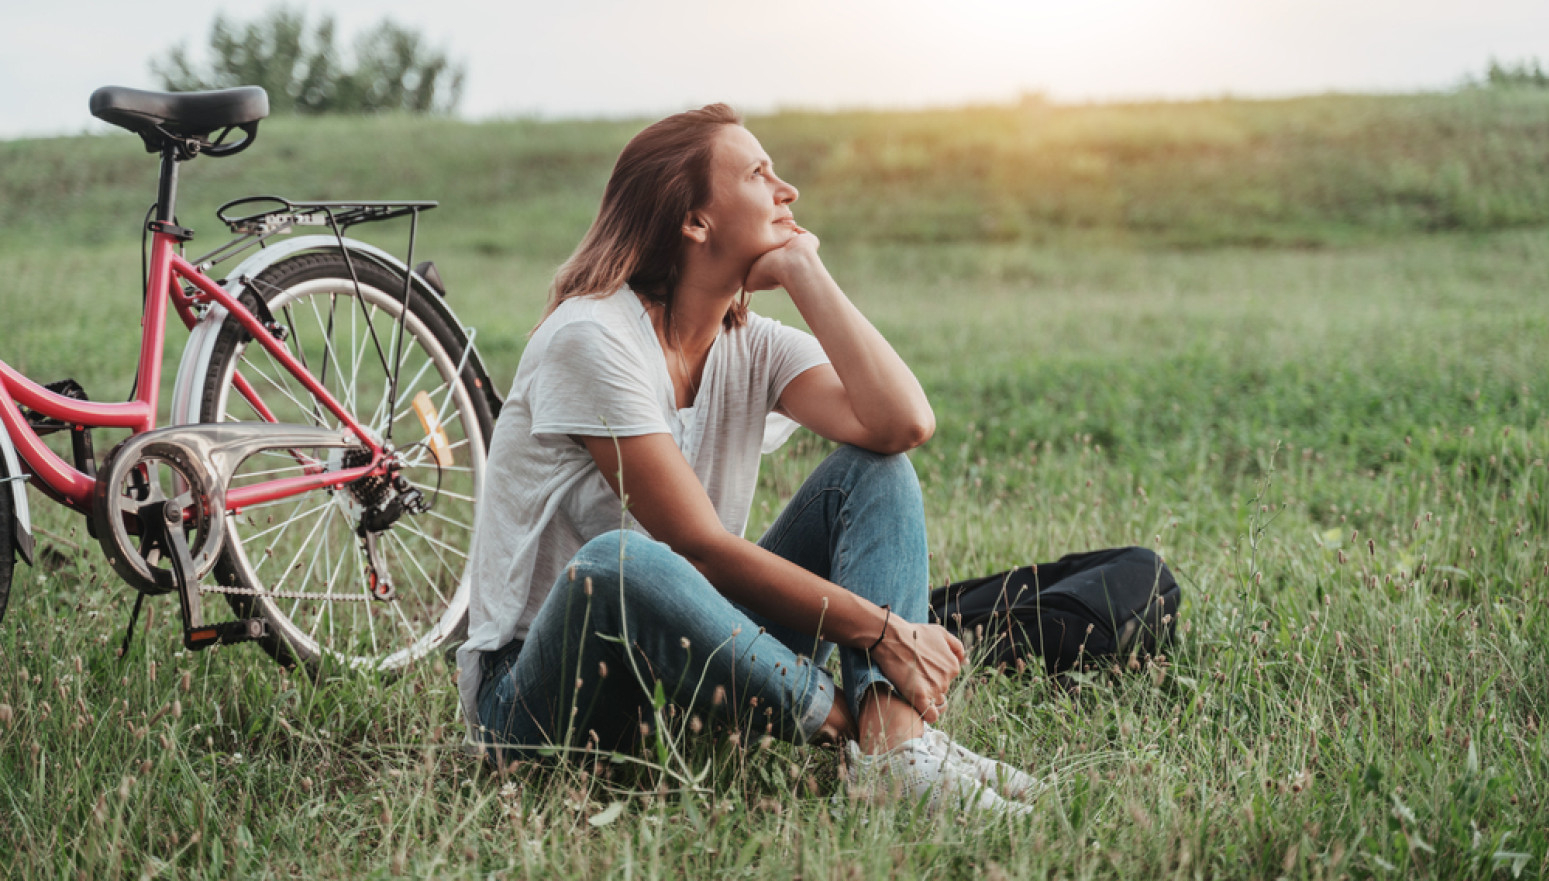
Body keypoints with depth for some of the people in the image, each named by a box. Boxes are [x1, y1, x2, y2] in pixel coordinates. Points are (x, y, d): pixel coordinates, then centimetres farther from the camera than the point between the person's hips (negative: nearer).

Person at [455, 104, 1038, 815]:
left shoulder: (753, 345, 3)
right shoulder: (591, 336, -17)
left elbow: (903, 423, -15)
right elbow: (703, 547, -22)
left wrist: (803, 270, -10)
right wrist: (883, 631, -22)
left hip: (687, 670, 7)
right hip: (536, 696, -6)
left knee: (873, 470, -5)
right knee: (623, 564, -40)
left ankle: (896, 737, -29)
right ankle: (861, 725, -22)